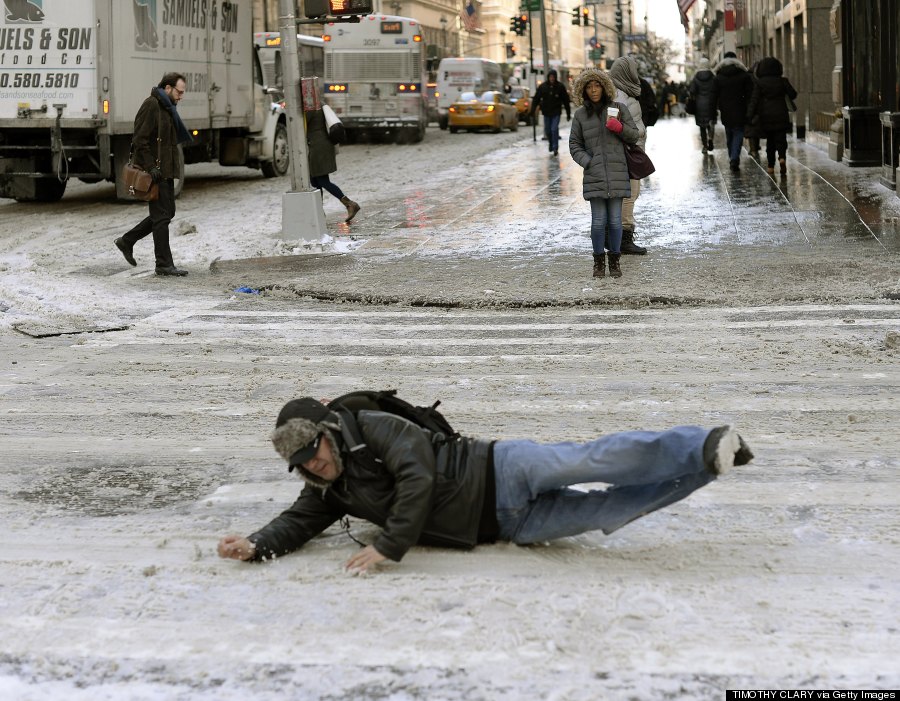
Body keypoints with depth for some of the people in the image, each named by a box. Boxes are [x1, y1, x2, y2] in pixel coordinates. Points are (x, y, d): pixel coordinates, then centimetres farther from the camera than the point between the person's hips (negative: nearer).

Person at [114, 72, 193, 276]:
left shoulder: (167, 107, 16)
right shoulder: (151, 105, -14)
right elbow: (140, 140, -20)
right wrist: (151, 167, -24)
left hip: (165, 170, 10)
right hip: (154, 171, -10)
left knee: (167, 212, 15)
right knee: (162, 216, -5)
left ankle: (126, 241, 23)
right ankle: (164, 264, 0)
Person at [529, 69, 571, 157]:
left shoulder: (560, 87, -4)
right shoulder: (542, 86, -2)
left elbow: (566, 101, 1)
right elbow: (536, 99, -1)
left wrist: (568, 114, 2)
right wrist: (532, 112, -7)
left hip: (556, 112, -2)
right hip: (546, 112, 2)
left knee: (554, 129, -14)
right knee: (547, 131, 9)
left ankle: (555, 148, -8)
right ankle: (552, 145, 30)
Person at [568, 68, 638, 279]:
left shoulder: (619, 108, 6)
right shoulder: (580, 115, 8)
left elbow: (634, 135, 8)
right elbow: (574, 144, 11)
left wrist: (620, 128, -12)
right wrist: (587, 162, -5)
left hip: (617, 174, 0)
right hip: (594, 175, 0)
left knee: (615, 220, 0)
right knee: (598, 221, -3)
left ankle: (615, 261, 11)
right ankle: (599, 262, 8)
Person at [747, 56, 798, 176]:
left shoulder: (759, 83, -4)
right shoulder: (782, 81, -1)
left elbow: (754, 100, -10)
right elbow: (793, 95, 6)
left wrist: (750, 116, -13)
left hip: (766, 117, 0)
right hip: (781, 115, 0)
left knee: (770, 141, 12)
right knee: (781, 139, 2)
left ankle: (771, 167, 12)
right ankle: (782, 158, -26)